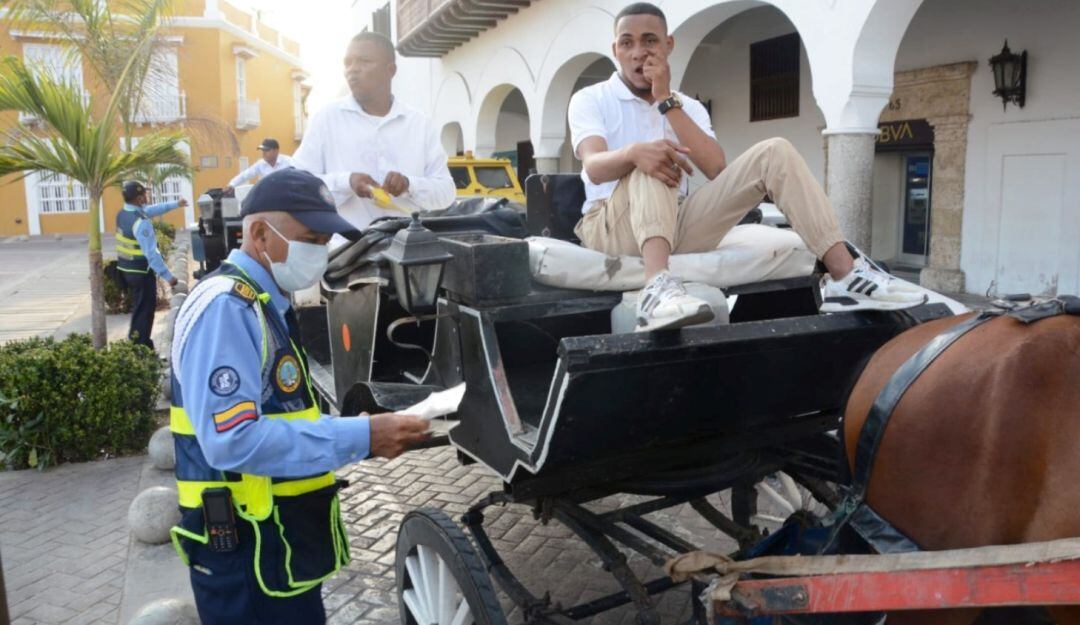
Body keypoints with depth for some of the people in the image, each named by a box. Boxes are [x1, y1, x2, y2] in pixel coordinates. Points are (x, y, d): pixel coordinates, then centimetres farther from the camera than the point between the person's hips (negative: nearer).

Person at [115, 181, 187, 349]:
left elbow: (151, 210, 19)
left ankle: (141, 346, 31)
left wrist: (175, 204, 26)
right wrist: (168, 276, -25)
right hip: (141, 272, -9)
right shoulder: (141, 223, -25)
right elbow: (151, 253, -27)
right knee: (144, 311, 0)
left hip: (127, 269, 9)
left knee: (139, 308, 20)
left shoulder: (123, 214, 4)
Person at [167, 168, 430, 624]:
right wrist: (359, 437, -26)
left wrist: (364, 431, 6)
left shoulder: (266, 305, 11)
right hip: (247, 554, -9)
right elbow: (232, 440, -30)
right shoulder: (226, 308, -20)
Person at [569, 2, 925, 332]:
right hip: (611, 229, -3)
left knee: (774, 153, -10)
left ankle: (845, 275, -23)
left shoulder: (688, 107, 15)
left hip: (675, 227, 4)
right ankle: (658, 287, -55)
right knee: (653, 158, -33)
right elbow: (594, 168, -17)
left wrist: (666, 100, -7)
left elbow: (717, 170, -5)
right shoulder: (590, 99, 4)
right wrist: (634, 151, -39)